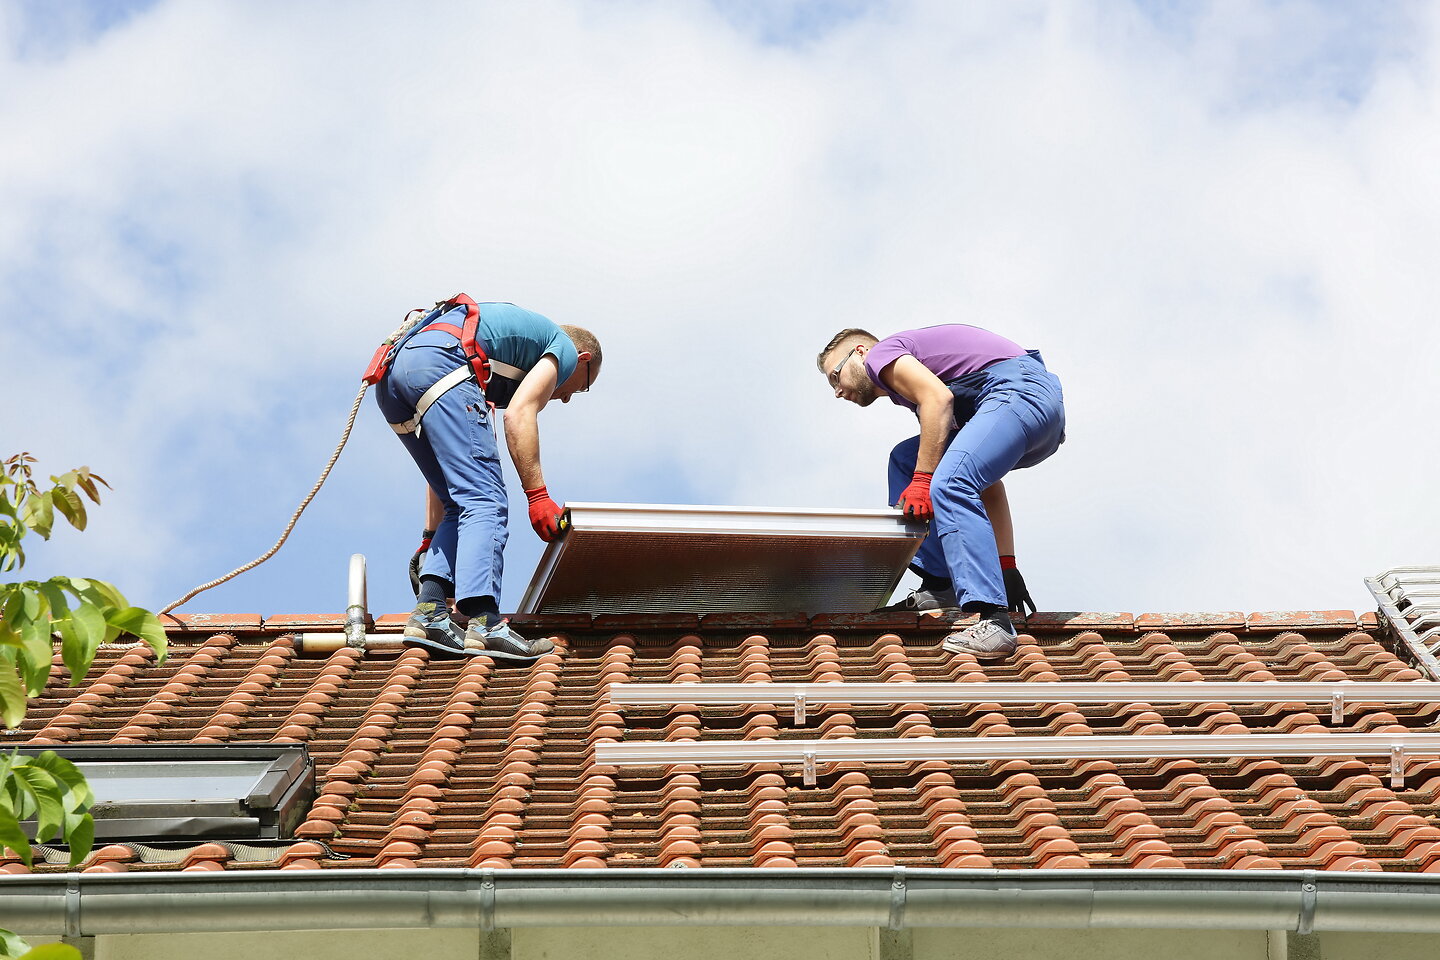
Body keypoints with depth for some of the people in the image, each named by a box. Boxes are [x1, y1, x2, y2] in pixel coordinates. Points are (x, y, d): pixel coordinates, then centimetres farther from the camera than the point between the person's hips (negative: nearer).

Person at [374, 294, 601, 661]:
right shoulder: (566, 348, 20)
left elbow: (448, 464, 38)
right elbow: (518, 415, -2)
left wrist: (432, 538, 39)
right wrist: (537, 495, -1)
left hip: (392, 374, 8)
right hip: (439, 360, -8)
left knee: (463, 503, 13)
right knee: (485, 501, -12)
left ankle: (429, 612, 1)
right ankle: (485, 624, -25)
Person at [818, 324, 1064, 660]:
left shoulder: (881, 355, 9)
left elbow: (939, 397, -14)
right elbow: (988, 487, 29)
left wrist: (922, 480, -12)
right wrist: (1006, 566, 27)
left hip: (1022, 391, -10)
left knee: (950, 484, -26)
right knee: (905, 459, 18)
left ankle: (993, 620, -37)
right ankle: (939, 587, 9)